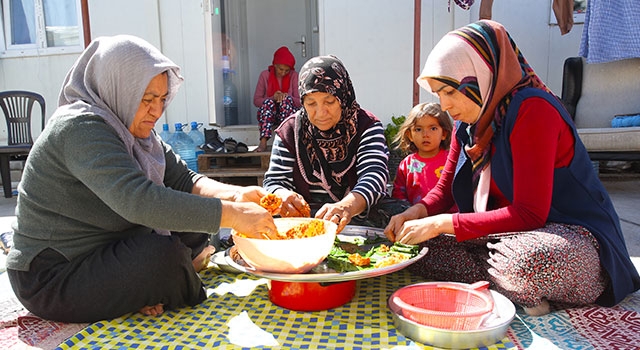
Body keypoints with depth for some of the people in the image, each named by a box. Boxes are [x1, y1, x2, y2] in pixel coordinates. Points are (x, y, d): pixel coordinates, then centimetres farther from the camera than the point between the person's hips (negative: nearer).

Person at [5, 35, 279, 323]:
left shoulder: (134, 129, 5)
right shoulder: (79, 128, -24)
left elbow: (182, 180, 0)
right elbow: (137, 200, -38)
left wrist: (235, 195, -19)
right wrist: (232, 215, -38)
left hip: (105, 252, 9)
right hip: (53, 281, -9)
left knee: (195, 225, 1)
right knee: (165, 255, -30)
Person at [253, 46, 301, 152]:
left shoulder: (294, 76, 0)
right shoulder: (265, 75, 0)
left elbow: (300, 102, -5)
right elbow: (256, 100, -3)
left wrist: (287, 98, -25)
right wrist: (273, 98, -20)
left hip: (289, 115, 0)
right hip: (267, 115, 0)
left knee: (286, 99, -30)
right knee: (268, 102, -32)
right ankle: (263, 142, -45)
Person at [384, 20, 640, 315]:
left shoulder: (531, 110, -20)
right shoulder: (469, 122, 4)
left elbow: (529, 215, -25)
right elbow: (445, 188, 10)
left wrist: (442, 223, -26)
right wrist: (418, 212, -12)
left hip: (573, 238, -7)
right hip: (507, 233, 8)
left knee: (528, 261, -42)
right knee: (413, 242, -7)